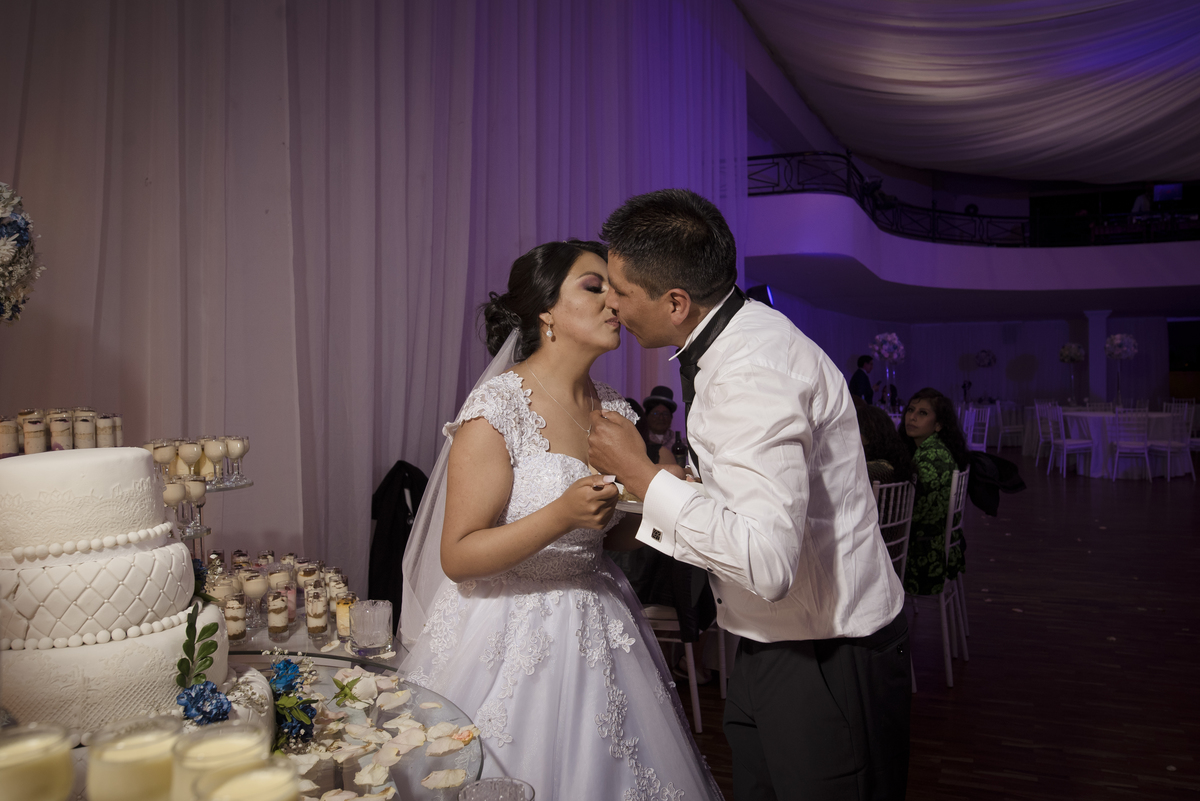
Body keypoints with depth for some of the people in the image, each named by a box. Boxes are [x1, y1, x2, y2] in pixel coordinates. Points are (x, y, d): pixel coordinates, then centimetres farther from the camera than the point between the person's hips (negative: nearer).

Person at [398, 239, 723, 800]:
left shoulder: (615, 410, 4)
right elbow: (457, 557, -18)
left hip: (597, 631, 6)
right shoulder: (498, 408, -17)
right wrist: (563, 515, -29)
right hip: (512, 641, -6)